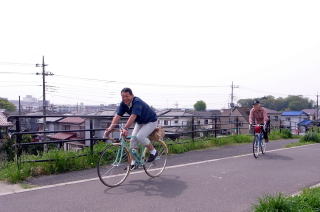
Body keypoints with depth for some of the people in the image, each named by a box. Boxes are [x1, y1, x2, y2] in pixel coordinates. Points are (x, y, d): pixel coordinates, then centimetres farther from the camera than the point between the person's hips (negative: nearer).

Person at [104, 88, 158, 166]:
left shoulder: (137, 102, -33)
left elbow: (133, 116, -45)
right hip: (140, 122, 7)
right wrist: (110, 128, -33)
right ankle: (134, 162, 7)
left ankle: (153, 152, 0)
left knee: (140, 136, -24)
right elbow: (117, 116, -19)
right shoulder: (123, 104, -12)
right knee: (133, 139, -4)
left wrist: (125, 128, -56)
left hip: (151, 121, -7)